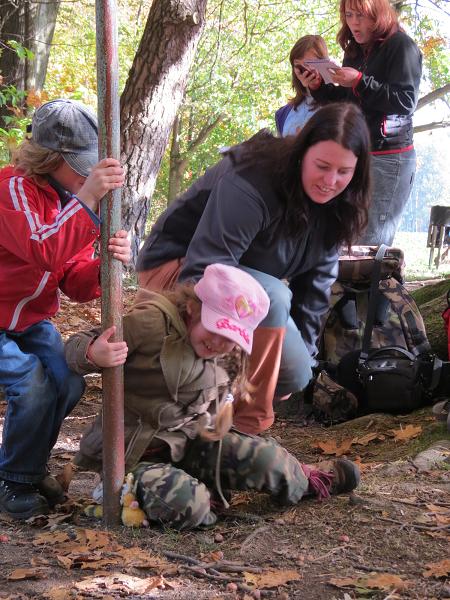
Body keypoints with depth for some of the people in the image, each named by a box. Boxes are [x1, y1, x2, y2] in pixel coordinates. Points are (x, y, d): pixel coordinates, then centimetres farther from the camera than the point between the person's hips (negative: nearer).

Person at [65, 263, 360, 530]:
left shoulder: (219, 356, 6)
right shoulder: (154, 322, -21)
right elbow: (76, 346, -22)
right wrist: (93, 354, -43)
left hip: (187, 442, 7)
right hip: (134, 453, -7)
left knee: (264, 456, -8)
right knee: (185, 504, -34)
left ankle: (306, 481, 23)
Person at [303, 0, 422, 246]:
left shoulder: (401, 46, -6)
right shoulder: (354, 50, 16)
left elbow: (405, 101, -15)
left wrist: (360, 81, -20)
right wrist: (318, 88, 5)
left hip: (388, 156, -7)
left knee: (370, 246, -10)